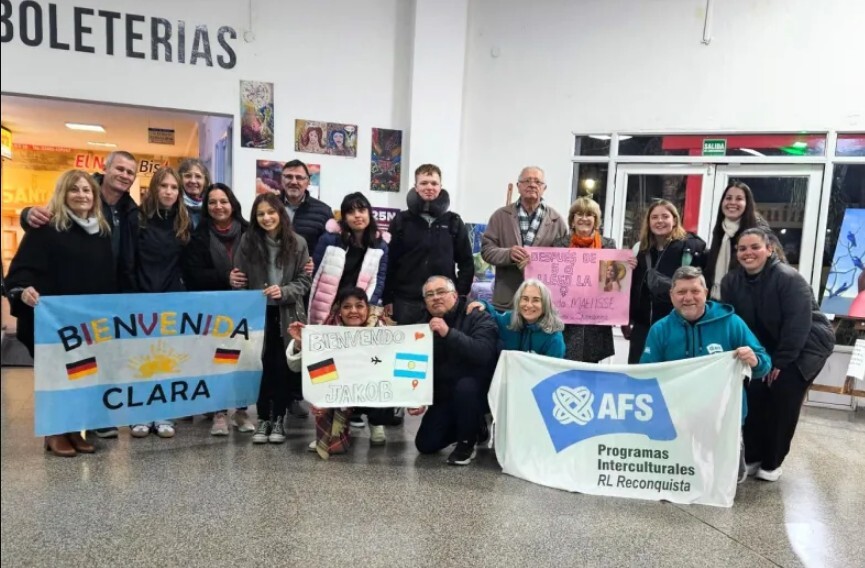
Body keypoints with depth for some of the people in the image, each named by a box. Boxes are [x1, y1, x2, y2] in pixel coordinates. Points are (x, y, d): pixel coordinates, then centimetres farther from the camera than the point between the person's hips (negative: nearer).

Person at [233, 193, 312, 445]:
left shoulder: (297, 243, -4)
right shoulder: (247, 241, -1)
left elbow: (304, 282, -3)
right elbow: (240, 279, 5)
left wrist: (283, 291, -19)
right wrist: (234, 281, -15)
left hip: (287, 315, 0)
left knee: (282, 367, 3)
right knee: (261, 365, 4)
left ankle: (279, 419, 17)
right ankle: (263, 419, 17)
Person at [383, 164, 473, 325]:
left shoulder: (454, 222, 5)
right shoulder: (401, 221, 3)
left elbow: (466, 262, 7)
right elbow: (390, 261, 2)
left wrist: (461, 295, -1)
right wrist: (387, 299, -2)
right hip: (406, 301, 0)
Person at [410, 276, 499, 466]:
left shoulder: (478, 318, -15)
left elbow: (483, 353, -34)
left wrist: (449, 333, -41)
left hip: (477, 389, -5)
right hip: (444, 395, 6)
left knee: (464, 386, -39)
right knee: (425, 445, -3)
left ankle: (467, 442, -14)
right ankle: (474, 426, 21)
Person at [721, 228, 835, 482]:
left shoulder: (789, 278, -25)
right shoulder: (731, 281, -8)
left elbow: (798, 325, -27)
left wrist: (780, 362, -25)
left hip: (807, 346, -5)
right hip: (767, 348, 5)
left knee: (783, 398, -14)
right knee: (754, 394, -8)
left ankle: (772, 462, 3)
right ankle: (752, 457, 8)